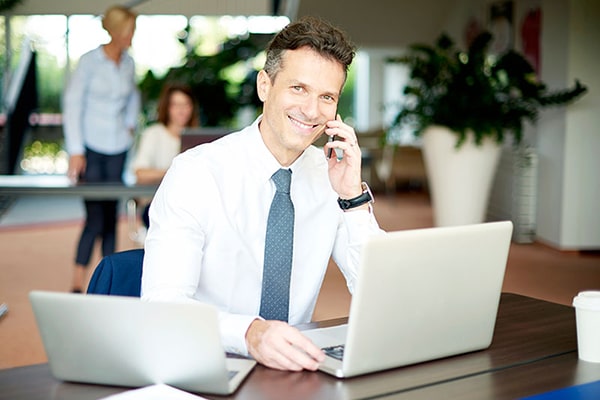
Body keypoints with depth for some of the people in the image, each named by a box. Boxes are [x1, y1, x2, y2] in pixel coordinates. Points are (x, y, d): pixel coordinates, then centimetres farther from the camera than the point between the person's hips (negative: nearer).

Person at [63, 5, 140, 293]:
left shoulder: (128, 63, 7)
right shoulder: (89, 61, -7)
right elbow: (72, 104, -8)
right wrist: (75, 151, -12)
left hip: (118, 149, 5)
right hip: (91, 148, -5)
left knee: (111, 216, 6)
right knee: (95, 218, -9)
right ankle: (77, 285, 0)